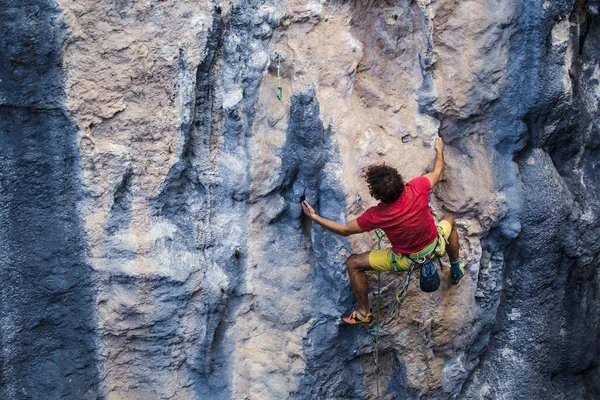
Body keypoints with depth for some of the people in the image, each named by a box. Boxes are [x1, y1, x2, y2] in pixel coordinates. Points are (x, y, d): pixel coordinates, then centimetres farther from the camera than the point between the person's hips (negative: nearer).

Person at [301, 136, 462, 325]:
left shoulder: (377, 216, -32)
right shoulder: (417, 189, -27)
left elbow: (344, 230, -16)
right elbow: (437, 174, -3)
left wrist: (315, 217, -7)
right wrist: (439, 150, 16)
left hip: (407, 260, -3)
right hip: (436, 248, 4)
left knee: (353, 264, 7)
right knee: (449, 219, 36)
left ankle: (364, 313, 20)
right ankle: (456, 270, 50)